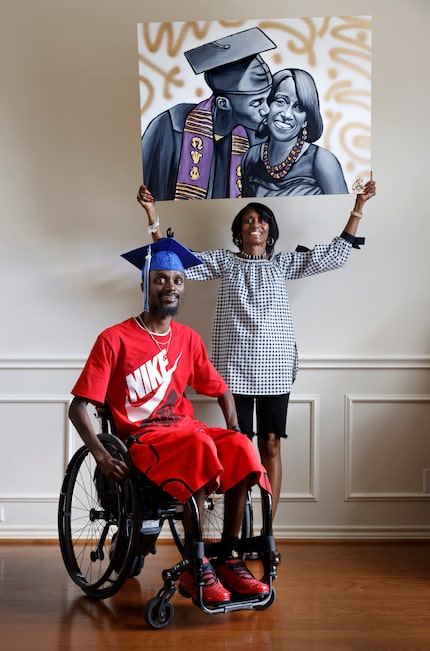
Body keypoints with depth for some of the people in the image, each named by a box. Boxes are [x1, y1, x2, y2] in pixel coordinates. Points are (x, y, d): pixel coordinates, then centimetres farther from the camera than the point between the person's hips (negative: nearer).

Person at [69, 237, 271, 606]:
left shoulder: (188, 339, 11)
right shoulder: (115, 339, -5)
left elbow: (221, 391, 20)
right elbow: (78, 406, -7)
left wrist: (234, 433, 1)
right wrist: (101, 455, -22)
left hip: (185, 430, 5)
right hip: (140, 438, -5)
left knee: (240, 449, -26)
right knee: (201, 448, -35)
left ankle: (228, 559, -16)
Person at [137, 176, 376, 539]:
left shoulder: (284, 263, 11)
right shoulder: (224, 262, 9)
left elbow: (336, 254, 9)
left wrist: (358, 208, 5)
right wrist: (153, 215, -5)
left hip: (275, 367, 1)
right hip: (236, 366, -1)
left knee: (271, 445, 2)